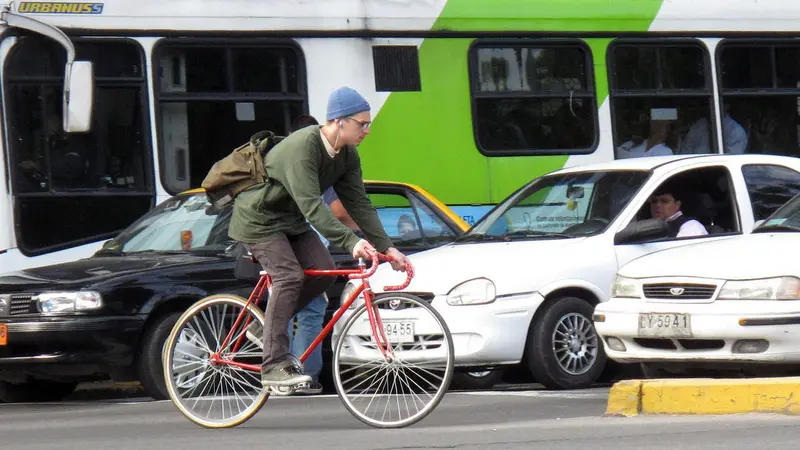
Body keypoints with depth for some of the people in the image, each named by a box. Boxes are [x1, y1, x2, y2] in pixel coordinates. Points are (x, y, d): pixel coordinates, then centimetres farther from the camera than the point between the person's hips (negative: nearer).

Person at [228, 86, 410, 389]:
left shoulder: (347, 155, -4)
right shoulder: (302, 147, -31)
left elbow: (358, 203, -3)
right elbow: (311, 205, -40)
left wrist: (386, 247, -13)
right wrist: (350, 242, -48)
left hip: (291, 220, 9)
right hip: (258, 218, -8)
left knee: (324, 271, -9)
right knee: (289, 277, -23)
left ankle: (265, 324, 9)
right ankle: (275, 366, -23)